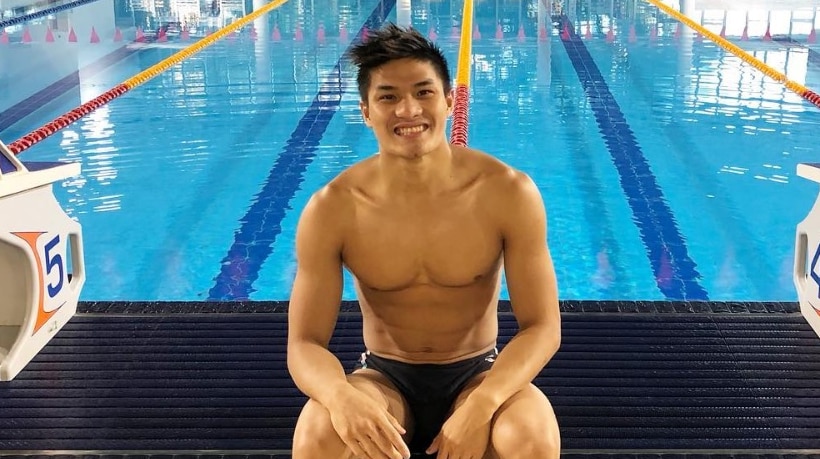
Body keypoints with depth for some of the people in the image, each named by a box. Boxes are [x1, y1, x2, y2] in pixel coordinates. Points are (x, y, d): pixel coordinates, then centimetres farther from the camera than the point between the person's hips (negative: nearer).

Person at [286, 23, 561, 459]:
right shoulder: (332, 208, -14)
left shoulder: (508, 192, -15)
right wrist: (341, 396, -37)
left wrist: (482, 404, -31)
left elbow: (542, 327, -13)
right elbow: (305, 343, -13)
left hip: (477, 375, 0)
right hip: (384, 378, 0)